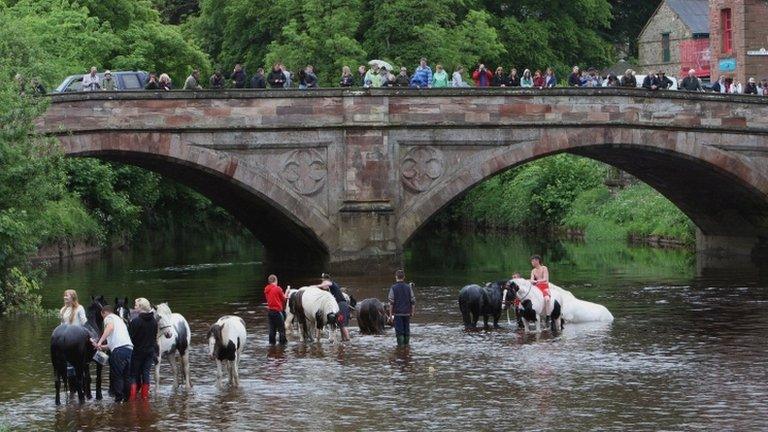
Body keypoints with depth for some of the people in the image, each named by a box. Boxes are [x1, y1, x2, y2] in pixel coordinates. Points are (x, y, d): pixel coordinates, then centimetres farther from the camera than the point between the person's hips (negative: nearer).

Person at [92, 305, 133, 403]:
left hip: (119, 350, -8)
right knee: (127, 377, 11)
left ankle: (119, 399, -4)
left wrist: (100, 342, -19)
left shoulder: (109, 317, 11)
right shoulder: (120, 319, 36)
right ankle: (128, 399, 11)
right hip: (130, 348, 8)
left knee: (116, 377, -2)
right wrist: (102, 347, 39)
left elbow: (110, 327, -14)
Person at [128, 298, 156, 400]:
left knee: (134, 374, 4)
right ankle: (145, 396, 12)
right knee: (146, 374, 11)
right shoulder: (154, 321, 2)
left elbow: (130, 338, -14)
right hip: (150, 352, 5)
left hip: (137, 351, -5)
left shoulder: (135, 321, -17)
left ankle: (132, 397, -1)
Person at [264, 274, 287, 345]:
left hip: (269, 310, 6)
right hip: (277, 310, -6)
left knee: (272, 328, 13)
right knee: (281, 328, 2)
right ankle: (283, 342, 4)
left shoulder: (266, 290, 6)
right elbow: (283, 299, -5)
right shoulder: (278, 288, -12)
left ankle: (272, 341, 13)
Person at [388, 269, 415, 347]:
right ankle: (406, 343, 15)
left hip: (397, 313, -3)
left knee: (399, 329, 1)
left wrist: (390, 313, -3)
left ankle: (400, 344, -1)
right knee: (406, 328, 12)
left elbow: (391, 302, -9)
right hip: (407, 313, 3)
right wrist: (412, 312, 11)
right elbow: (413, 301, 2)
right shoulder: (408, 287, 1)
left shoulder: (393, 288, -8)